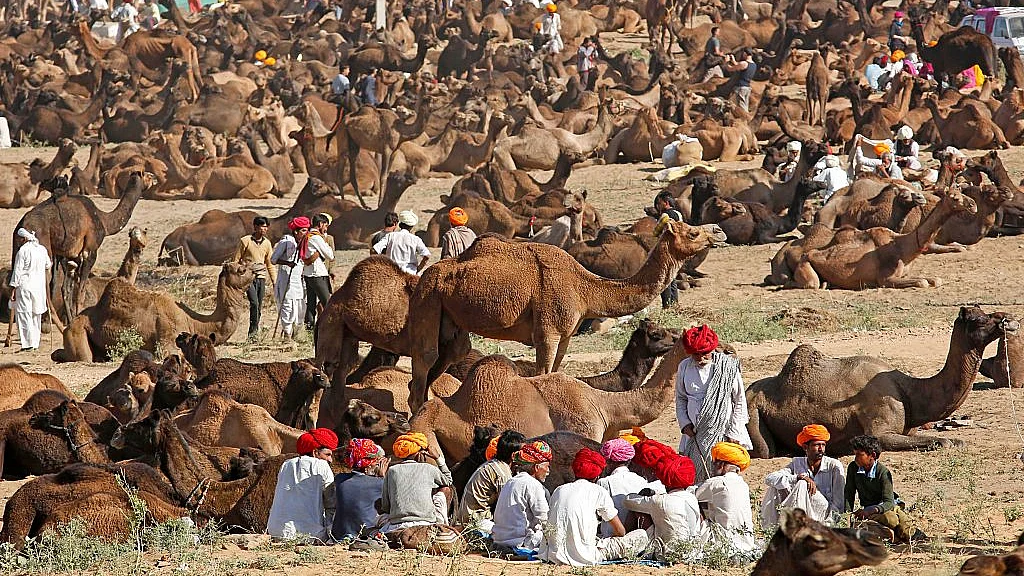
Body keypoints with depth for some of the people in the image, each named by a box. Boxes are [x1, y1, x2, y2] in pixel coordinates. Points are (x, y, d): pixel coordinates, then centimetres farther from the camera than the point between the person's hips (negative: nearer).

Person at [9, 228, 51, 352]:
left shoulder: (23, 250, -13)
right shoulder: (42, 249, 5)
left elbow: (17, 271, -13)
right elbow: (47, 266, 23)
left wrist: (13, 289, -10)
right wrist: (50, 264, 47)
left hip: (25, 286, -6)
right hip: (39, 286, 6)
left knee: (24, 315, -3)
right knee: (36, 315, 14)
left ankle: (28, 343, -10)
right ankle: (35, 343, 18)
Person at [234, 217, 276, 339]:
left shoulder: (267, 243, 12)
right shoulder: (245, 241, -4)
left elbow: (270, 263, 19)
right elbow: (236, 259, 1)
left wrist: (274, 280, 15)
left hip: (261, 278, 5)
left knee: (259, 307, 3)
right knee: (254, 303, -20)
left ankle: (253, 332, 10)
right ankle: (253, 330, -14)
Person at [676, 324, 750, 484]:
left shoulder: (728, 367, -8)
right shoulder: (684, 367, 2)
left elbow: (740, 402, -2)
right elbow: (680, 398, 15)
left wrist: (734, 433, -5)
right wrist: (684, 423, 0)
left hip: (722, 432, -3)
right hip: (694, 433, 3)